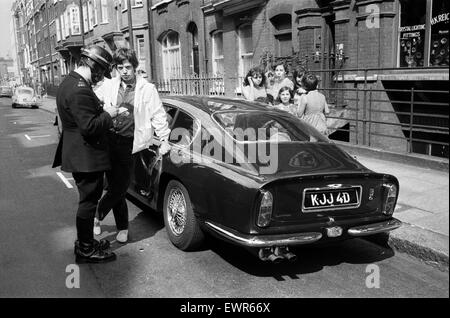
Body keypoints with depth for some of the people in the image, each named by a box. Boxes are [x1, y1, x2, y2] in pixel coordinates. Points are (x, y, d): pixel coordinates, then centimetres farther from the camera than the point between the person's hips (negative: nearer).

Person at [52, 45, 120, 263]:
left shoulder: (69, 82, 11)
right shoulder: (80, 90, -24)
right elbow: (89, 127, -28)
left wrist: (102, 110, 9)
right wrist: (108, 115, -14)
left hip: (79, 155, 11)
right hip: (86, 157, -11)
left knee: (88, 200, 21)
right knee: (88, 202, 2)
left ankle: (86, 241, 35)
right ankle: (85, 250, 15)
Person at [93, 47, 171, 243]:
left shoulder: (147, 89, 0)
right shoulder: (108, 86, 6)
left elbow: (158, 115, 2)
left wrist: (164, 140, 0)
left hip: (130, 144, -1)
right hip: (110, 140, 2)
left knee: (121, 187, 0)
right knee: (115, 188, 5)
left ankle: (97, 216, 24)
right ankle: (122, 227, 21)